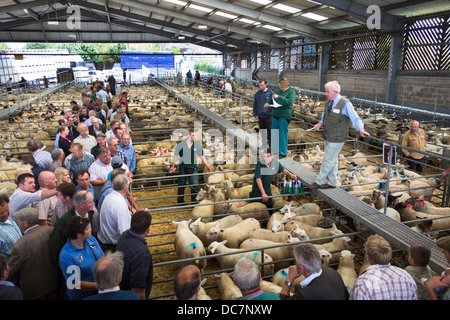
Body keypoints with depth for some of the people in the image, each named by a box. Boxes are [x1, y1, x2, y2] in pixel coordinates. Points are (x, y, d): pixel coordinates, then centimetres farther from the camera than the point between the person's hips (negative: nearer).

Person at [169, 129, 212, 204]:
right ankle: (180, 202, 26)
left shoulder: (197, 145, -1)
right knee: (181, 186, 10)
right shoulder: (181, 144, -6)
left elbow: (202, 156, 10)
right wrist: (173, 166, 6)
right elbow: (175, 155, 5)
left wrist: (207, 165, 9)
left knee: (195, 186, -1)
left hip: (193, 168, 1)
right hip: (183, 168, -1)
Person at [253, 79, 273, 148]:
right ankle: (264, 144, 28)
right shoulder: (257, 94, 7)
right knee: (262, 131, 14)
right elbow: (255, 105, 11)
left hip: (268, 115, -4)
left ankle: (271, 144, 8)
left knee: (269, 131, -1)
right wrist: (255, 114, 5)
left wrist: (273, 112, -9)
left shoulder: (270, 92, -5)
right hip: (260, 116, 4)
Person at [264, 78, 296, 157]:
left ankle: (282, 153, 7)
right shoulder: (278, 91, 13)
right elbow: (272, 98, 21)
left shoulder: (291, 92, -5)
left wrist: (278, 97, -23)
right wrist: (268, 102, 0)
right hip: (275, 115, 7)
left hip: (284, 116, -7)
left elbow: (290, 101, -20)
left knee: (282, 134, -3)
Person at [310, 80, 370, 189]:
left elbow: (355, 118, -16)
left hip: (337, 139, -7)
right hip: (327, 137, 7)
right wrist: (320, 124, 4)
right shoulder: (328, 103, 9)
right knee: (332, 160, 16)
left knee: (328, 160, -1)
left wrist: (361, 130, -31)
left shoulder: (345, 104, -13)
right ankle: (332, 182, 27)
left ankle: (318, 181, 10)